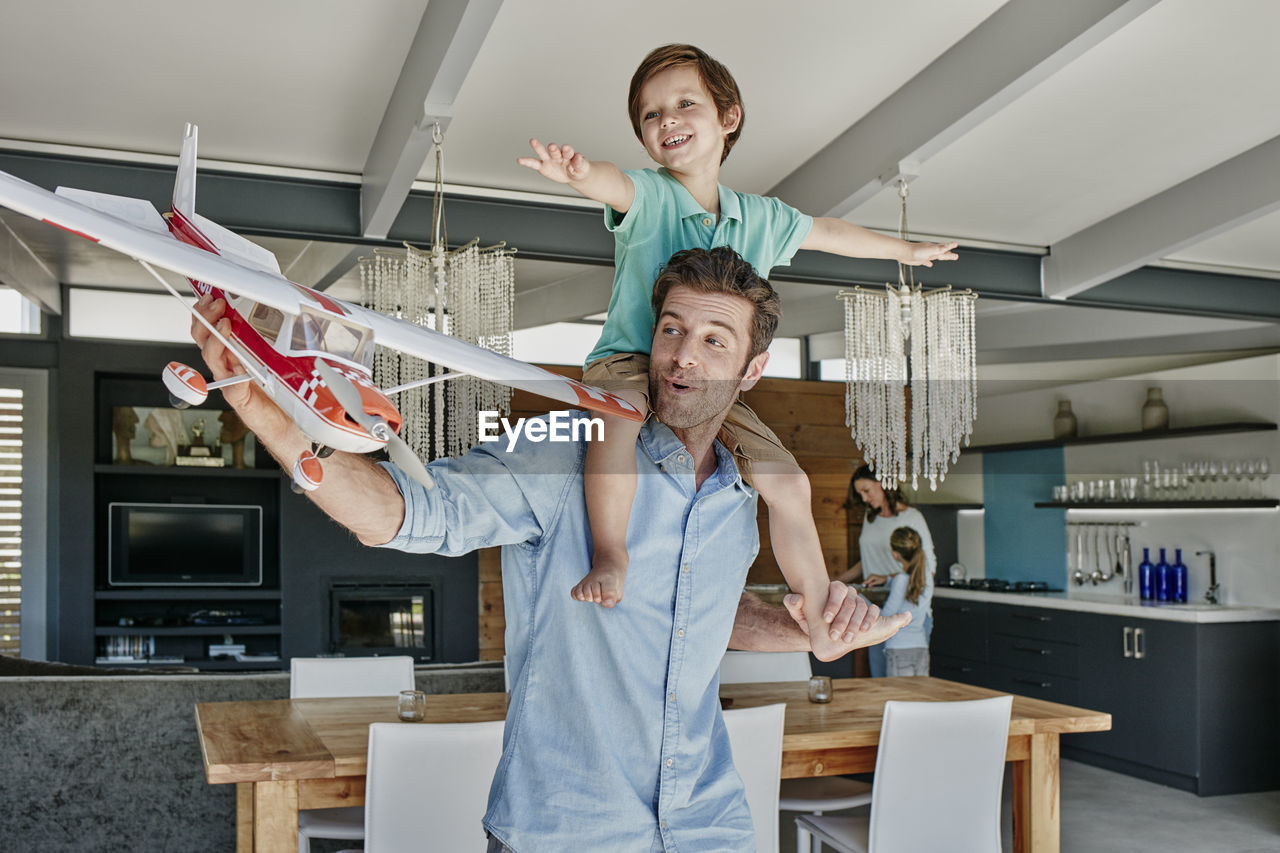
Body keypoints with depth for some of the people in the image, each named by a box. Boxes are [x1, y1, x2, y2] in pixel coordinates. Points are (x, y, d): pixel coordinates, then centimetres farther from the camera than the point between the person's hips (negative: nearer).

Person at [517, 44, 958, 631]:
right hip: (630, 360, -4)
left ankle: (819, 603, 20)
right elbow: (612, 184, -35)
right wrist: (578, 171, -61)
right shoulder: (648, 198, -10)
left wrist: (904, 250, 37)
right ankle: (609, 555, -25)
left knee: (789, 484, 0)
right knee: (619, 409, -40)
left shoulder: (760, 218, 5)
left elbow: (825, 232, 23)